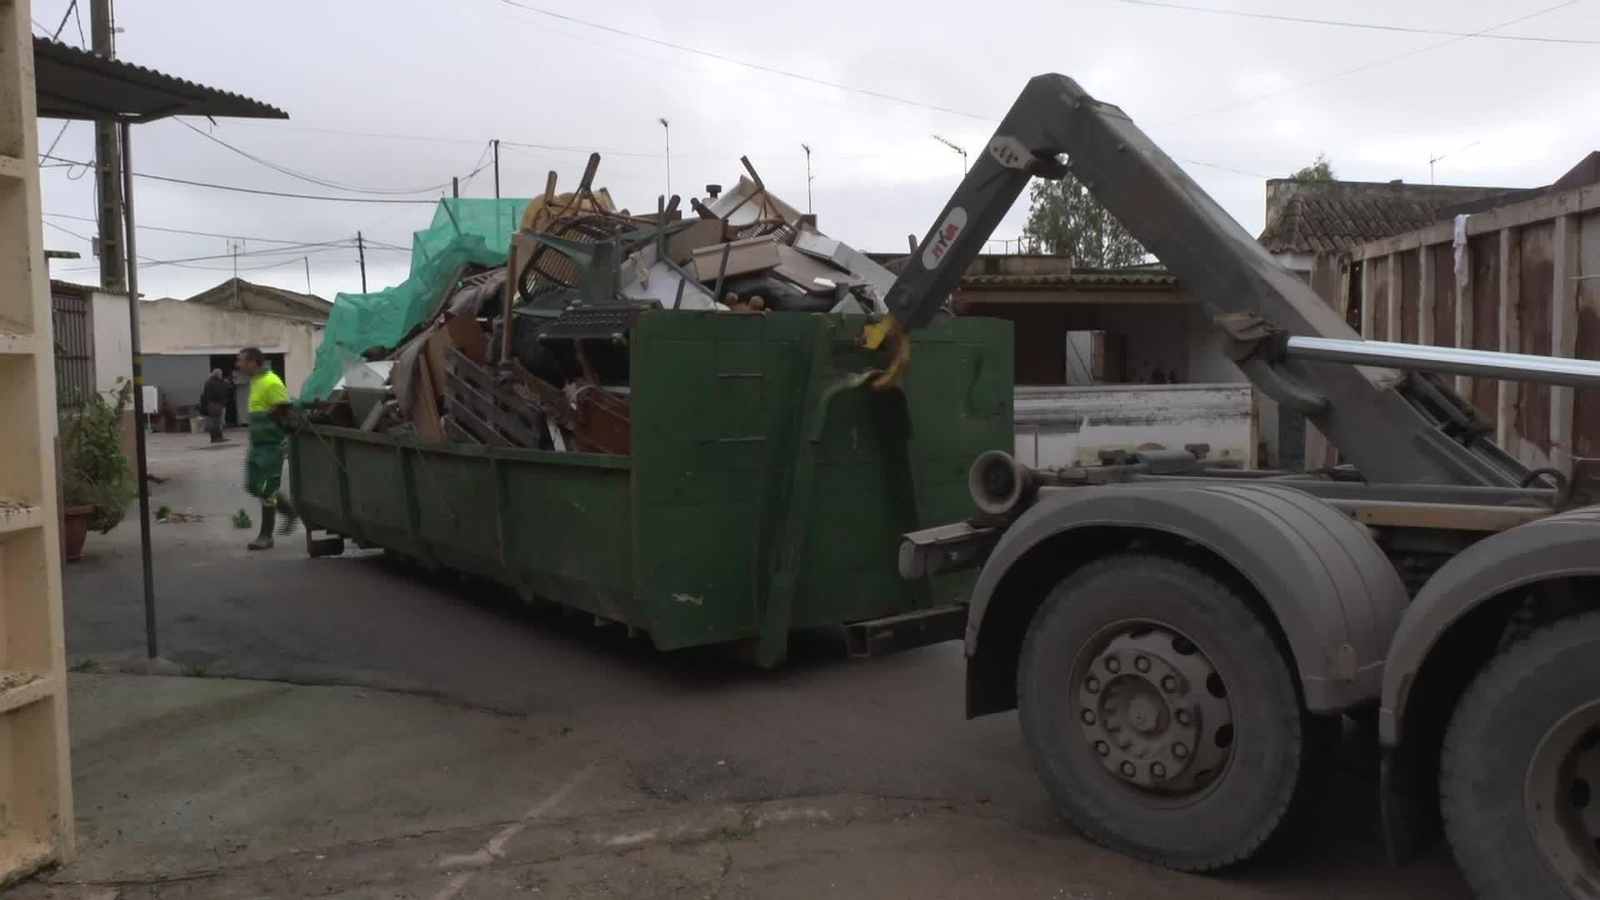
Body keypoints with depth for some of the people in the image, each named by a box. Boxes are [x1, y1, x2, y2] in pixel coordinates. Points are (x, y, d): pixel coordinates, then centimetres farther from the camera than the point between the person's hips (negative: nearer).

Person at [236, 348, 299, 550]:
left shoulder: (271, 382, -18)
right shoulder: (256, 381, 13)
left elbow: (285, 412, -20)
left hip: (271, 445, -10)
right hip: (257, 444, 10)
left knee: (266, 490, -4)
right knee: (254, 487, 14)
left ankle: (266, 536, 4)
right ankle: (290, 511, 28)